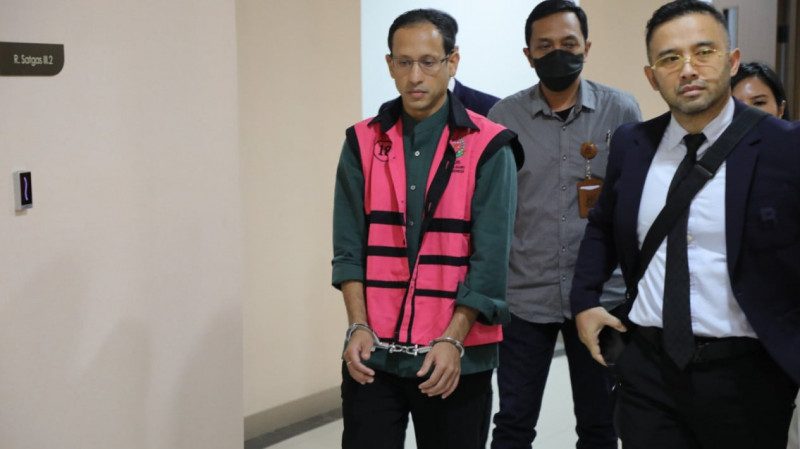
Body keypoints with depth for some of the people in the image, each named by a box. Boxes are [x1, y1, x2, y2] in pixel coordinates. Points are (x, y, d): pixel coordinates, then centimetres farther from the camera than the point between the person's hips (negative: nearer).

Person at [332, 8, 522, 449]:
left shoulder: (488, 146, -5)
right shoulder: (363, 142, 4)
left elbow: (491, 259, -9)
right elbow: (349, 246, 3)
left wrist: (452, 340, -14)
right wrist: (358, 327, -7)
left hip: (456, 356, -2)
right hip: (374, 352, 2)